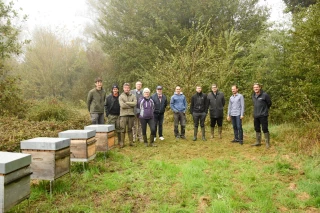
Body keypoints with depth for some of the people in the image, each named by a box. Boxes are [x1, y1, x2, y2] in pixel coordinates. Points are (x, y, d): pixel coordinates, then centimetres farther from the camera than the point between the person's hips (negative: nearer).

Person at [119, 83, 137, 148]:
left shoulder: (133, 96, 9)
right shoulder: (121, 96, 4)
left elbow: (135, 103, -9)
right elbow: (122, 105, -11)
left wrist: (126, 103, -10)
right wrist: (131, 105, -6)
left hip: (131, 114, 2)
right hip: (123, 115, -2)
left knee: (130, 129, 11)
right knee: (122, 129, -1)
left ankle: (131, 142, 19)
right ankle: (122, 142, 8)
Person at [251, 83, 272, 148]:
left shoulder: (264, 95, -10)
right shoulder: (253, 96, 9)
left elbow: (269, 103, 1)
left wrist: (264, 110, 11)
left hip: (263, 115, -6)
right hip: (255, 115, 7)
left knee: (265, 129, -4)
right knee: (257, 129, 13)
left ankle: (267, 143, 5)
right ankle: (258, 142, 24)